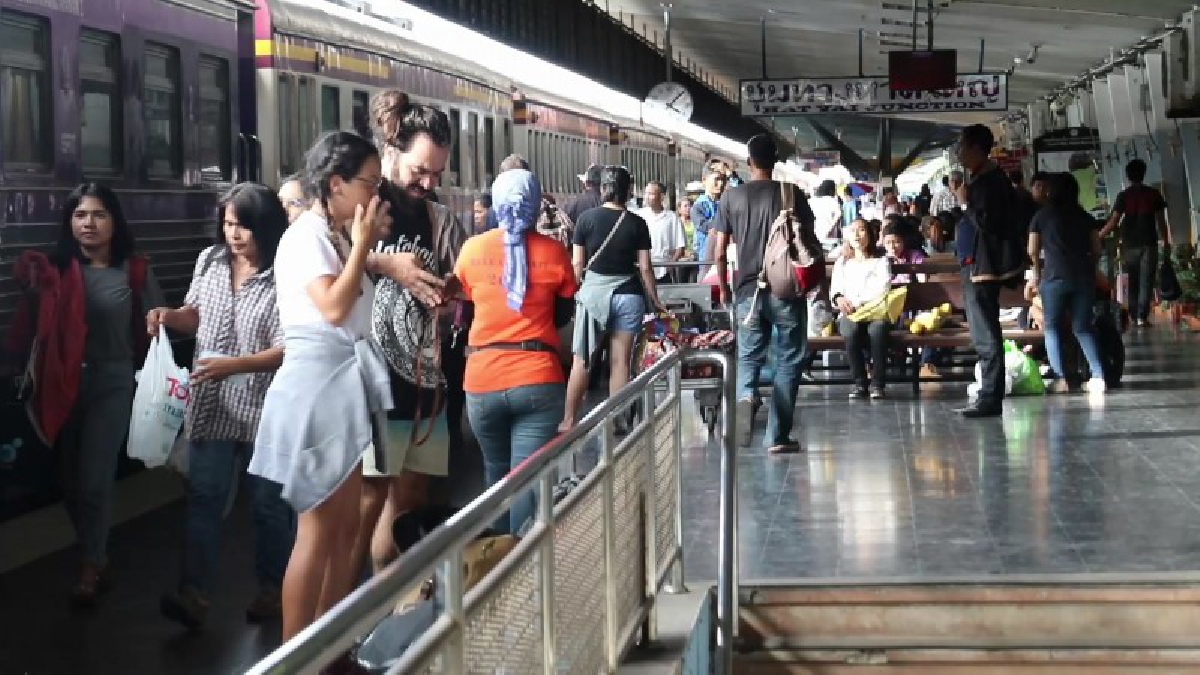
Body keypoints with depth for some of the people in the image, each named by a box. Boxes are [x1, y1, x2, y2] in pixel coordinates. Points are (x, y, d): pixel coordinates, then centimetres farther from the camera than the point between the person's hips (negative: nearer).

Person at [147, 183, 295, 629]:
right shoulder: (209, 261, 3)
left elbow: (289, 350, -19)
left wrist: (234, 365, -27)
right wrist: (171, 317, -2)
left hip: (265, 407, -4)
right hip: (212, 404, 5)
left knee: (269, 501, 10)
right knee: (203, 496, 0)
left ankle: (272, 588, 25)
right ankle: (194, 593, -1)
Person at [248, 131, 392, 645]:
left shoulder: (338, 237, 14)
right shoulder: (305, 236, -13)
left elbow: (355, 306, 12)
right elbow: (334, 307, -24)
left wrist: (368, 246, 6)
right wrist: (362, 243, -15)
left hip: (345, 386, 9)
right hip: (316, 385, -9)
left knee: (347, 526, 11)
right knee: (319, 529, -7)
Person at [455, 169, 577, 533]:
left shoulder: (472, 250, 1)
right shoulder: (554, 253, -1)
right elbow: (562, 316, 9)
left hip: (482, 381, 2)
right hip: (538, 380, -2)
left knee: (497, 473, 20)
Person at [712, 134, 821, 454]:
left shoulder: (732, 197, 1)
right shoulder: (791, 193, -3)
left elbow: (720, 251, 2)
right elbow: (810, 241, -3)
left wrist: (724, 288, 16)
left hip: (749, 289, 1)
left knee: (749, 356, 14)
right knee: (788, 361, 9)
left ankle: (745, 396, -19)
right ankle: (778, 436, 8)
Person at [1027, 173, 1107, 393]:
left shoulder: (1042, 215, 7)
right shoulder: (1085, 217, 12)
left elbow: (1033, 251, 5)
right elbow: (1097, 250, 9)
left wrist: (1036, 275, 21)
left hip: (1054, 276, -2)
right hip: (1084, 277, 3)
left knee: (1052, 327, 9)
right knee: (1083, 328, 10)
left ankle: (1060, 378, -3)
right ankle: (1098, 375, -4)